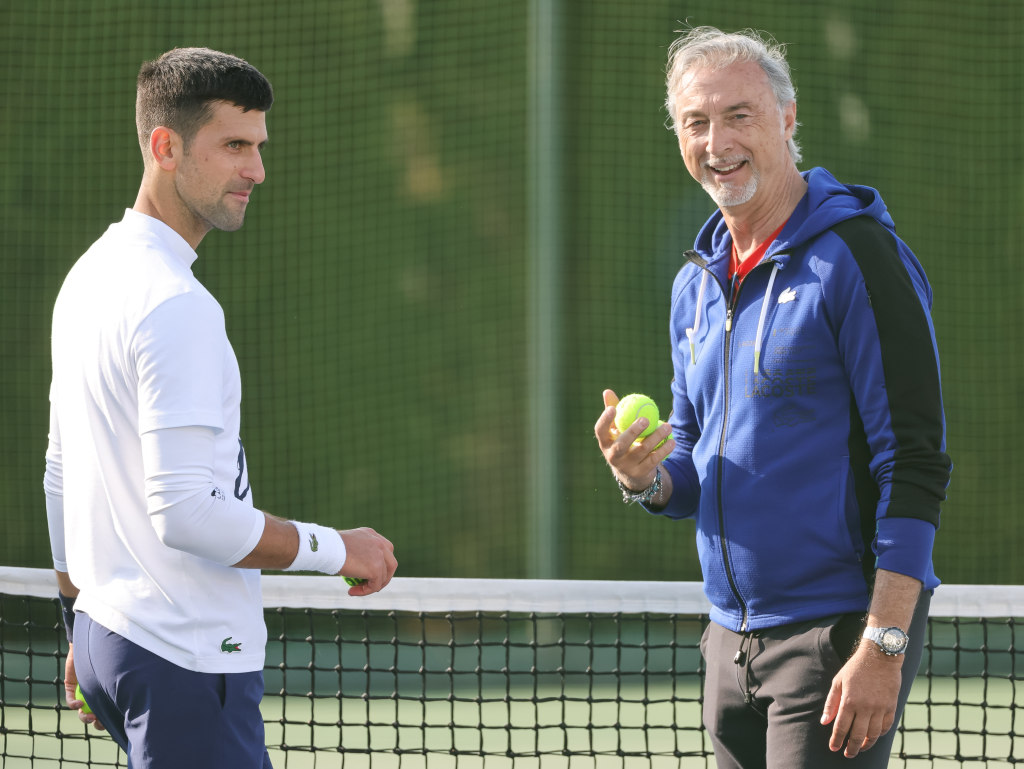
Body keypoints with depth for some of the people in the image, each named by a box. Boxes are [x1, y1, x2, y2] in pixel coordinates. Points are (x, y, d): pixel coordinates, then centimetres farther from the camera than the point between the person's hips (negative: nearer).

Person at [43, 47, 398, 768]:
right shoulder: (176, 304, -18)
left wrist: (83, 630, 28)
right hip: (184, 656, -10)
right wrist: (335, 549, -13)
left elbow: (61, 473, 21)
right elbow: (187, 512, -24)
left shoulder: (91, 276, 13)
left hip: (106, 633, 10)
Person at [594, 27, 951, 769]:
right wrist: (646, 479, -4)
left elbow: (916, 464, -14)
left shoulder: (857, 256, -10)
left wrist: (883, 648, -20)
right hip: (734, 640, 7)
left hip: (839, 626, -7)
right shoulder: (696, 284, 14)